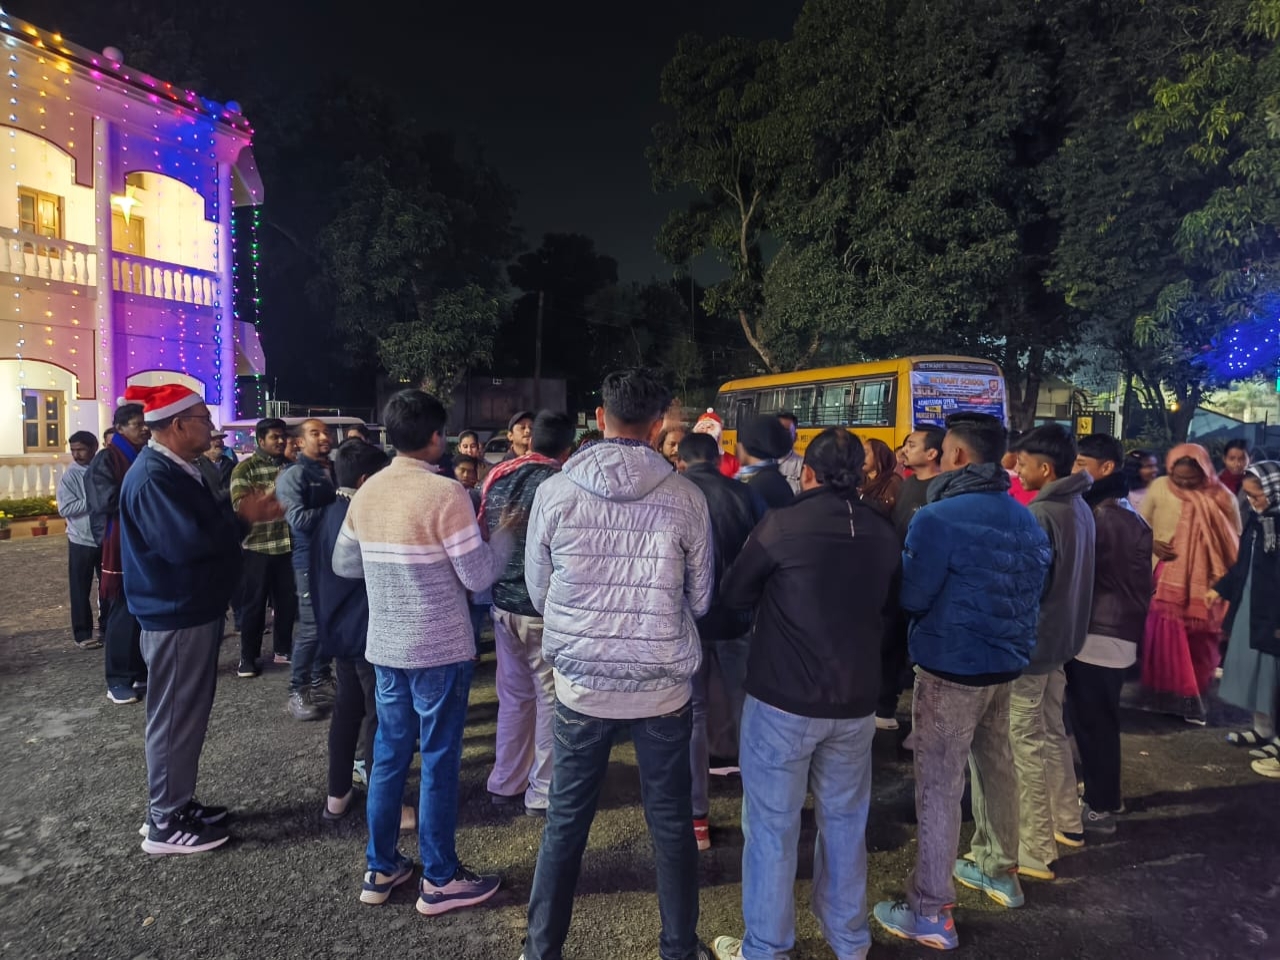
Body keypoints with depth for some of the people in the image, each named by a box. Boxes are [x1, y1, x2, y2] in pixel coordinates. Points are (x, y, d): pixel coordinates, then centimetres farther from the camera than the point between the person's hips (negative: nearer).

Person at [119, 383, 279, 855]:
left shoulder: (178, 470, 12)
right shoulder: (153, 477, -21)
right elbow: (186, 541, -31)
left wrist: (240, 513, -3)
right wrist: (242, 517, -20)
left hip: (193, 610, 10)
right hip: (175, 616, -10)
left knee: (189, 714, 18)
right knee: (174, 718, 2)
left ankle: (177, 802, 32)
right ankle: (164, 823, 16)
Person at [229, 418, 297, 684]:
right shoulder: (245, 468, -3)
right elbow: (241, 506, -12)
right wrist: (273, 491, -20)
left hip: (288, 543, 4)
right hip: (257, 545, -4)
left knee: (288, 600, 11)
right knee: (254, 602, 5)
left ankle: (283, 648, 26)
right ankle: (249, 656, 17)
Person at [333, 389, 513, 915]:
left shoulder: (366, 492, 3)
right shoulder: (446, 493, -18)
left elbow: (344, 565, 13)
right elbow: (478, 576, -16)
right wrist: (506, 532, -2)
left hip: (386, 645, 7)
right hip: (440, 648, -6)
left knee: (389, 754, 17)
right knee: (439, 760, 6)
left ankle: (381, 868, 30)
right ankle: (440, 879, 20)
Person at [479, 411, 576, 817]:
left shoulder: (497, 475, 2)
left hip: (504, 603, 6)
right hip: (547, 609, -6)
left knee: (513, 695, 18)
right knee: (551, 698, 8)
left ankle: (506, 783, 30)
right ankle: (543, 792, 18)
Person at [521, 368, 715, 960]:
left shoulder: (555, 491, -9)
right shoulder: (685, 497, -9)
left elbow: (538, 592, 1)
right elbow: (700, 600, 0)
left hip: (580, 684, 1)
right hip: (664, 688, 0)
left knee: (565, 823, 18)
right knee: (671, 824, 18)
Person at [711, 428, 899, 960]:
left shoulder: (782, 523, -14)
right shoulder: (884, 533, 2)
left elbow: (733, 595, -2)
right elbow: (887, 611, 13)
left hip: (783, 699, -5)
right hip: (856, 702, 5)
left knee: (773, 826, 9)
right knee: (845, 822, 20)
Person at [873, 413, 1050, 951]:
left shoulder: (939, 517, -20)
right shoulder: (1025, 519, 6)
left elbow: (910, 597, -17)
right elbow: (1033, 588, 14)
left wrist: (904, 559, 1)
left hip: (950, 668, -8)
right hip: (1006, 663, 8)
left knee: (939, 785, 1)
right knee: (995, 766, 23)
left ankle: (930, 913, 11)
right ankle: (1000, 872, 42)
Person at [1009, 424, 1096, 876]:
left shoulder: (1038, 514, -22)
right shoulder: (1081, 507, 7)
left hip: (1029, 642, -9)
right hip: (1063, 637, 9)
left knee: (1027, 745, 0)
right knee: (1053, 732, 22)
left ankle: (1034, 852, 10)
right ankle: (1067, 823, 37)